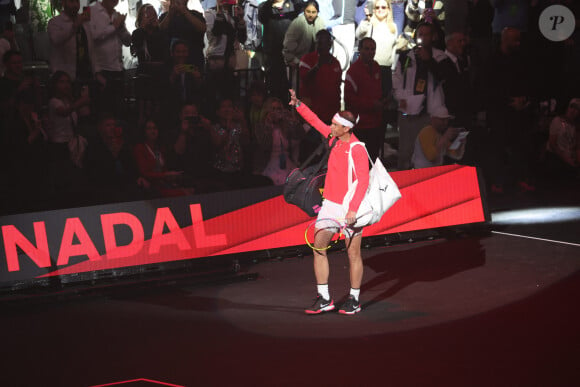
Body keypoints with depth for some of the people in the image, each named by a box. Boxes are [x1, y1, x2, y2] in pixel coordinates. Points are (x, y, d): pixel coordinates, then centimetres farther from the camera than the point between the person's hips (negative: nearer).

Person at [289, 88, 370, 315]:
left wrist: (353, 210, -30)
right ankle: (324, 299, 6)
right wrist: (298, 105, 9)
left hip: (349, 208, -7)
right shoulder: (335, 138, 5)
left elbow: (363, 182, -23)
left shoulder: (358, 150, -17)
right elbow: (316, 122, 20)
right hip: (329, 204, 7)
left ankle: (354, 300, 14)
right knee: (319, 248, 1)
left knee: (353, 254, 3)